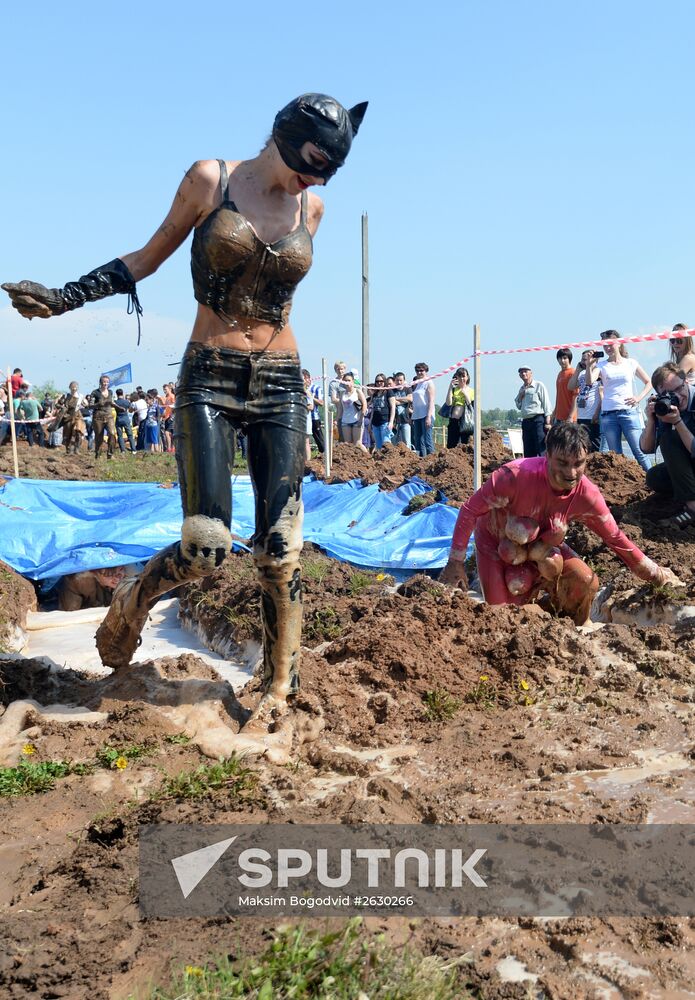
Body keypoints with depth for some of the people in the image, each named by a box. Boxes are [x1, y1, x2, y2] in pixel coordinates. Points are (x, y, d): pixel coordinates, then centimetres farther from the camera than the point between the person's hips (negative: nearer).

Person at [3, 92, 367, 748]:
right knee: (207, 546, -14)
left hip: (279, 386, 3)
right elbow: (149, 259, 7)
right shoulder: (210, 180, 1)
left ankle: (277, 691, 12)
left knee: (279, 550, -4)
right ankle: (131, 602, 20)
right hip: (208, 380, -3)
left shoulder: (311, 210, 10)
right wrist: (64, 297, 3)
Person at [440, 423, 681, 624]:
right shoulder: (515, 476, -38)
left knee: (587, 582, -17)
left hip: (540, 544, 3)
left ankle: (577, 631, 13)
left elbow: (615, 539, -10)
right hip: (496, 539, -3)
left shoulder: (587, 495, -25)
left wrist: (655, 574, -6)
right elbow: (470, 510, -26)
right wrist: (456, 562, -23)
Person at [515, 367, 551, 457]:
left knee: (542, 450, -12)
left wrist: (547, 422, -14)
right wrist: (520, 397, 5)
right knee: (528, 452, 8)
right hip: (526, 422, 7)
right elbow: (518, 406, 26)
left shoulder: (539, 386, -1)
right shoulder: (522, 389, 18)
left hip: (538, 420, -7)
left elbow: (546, 404, -6)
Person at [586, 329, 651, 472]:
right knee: (615, 456, 4)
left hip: (629, 412, -1)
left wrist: (639, 398, -1)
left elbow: (648, 382, 14)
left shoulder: (630, 363, 8)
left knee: (639, 451, -7)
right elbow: (589, 382, -10)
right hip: (608, 414, 2)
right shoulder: (601, 365, 7)